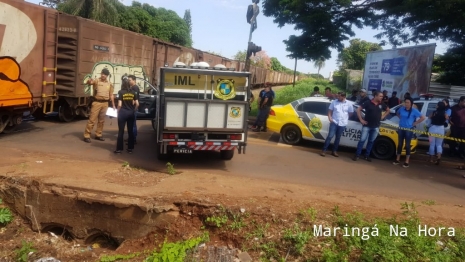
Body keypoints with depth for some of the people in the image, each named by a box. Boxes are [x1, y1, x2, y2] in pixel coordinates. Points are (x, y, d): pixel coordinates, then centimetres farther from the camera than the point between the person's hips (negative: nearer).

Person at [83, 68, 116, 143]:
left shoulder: (110, 84, 9)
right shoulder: (96, 81, -3)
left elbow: (111, 95, 14)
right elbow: (88, 82, -24)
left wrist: (113, 105, 13)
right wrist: (89, 81, -49)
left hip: (105, 103, 4)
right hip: (97, 102, -4)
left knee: (101, 120, 12)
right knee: (92, 119, -5)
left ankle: (98, 135, 24)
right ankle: (87, 135, -1)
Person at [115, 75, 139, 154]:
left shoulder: (121, 92, -7)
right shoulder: (133, 92, 3)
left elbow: (119, 105, -11)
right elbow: (137, 104, -1)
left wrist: (118, 112, 4)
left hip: (123, 112, -3)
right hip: (131, 113, 3)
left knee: (121, 131, 2)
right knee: (130, 131, 9)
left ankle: (119, 149, 4)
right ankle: (130, 148, 13)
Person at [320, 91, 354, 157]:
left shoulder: (349, 104, -1)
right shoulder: (334, 102, 1)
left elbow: (351, 112, 9)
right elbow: (330, 110, 6)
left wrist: (345, 118, 5)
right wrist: (329, 117, -7)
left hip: (342, 123, 1)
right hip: (334, 122, -1)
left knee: (338, 137, 10)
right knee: (330, 136, -7)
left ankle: (334, 151, 22)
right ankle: (324, 150, -3)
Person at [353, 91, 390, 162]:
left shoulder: (381, 104, 4)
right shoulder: (368, 103, -9)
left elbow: (388, 110, 22)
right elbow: (358, 109, -7)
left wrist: (383, 116, 8)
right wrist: (361, 120, -10)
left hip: (376, 127, 4)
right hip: (367, 126, -4)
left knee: (371, 141, 10)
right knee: (362, 140, -4)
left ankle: (367, 156, 20)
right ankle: (357, 155, 4)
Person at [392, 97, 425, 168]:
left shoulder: (414, 111, -10)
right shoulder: (401, 109, 1)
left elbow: (423, 117, -9)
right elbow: (397, 113, 22)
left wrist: (415, 123, -10)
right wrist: (401, 119, 8)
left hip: (409, 129, -4)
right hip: (401, 128, 4)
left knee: (407, 145, 1)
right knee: (400, 144, 10)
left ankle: (407, 162, 7)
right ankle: (397, 159, 19)